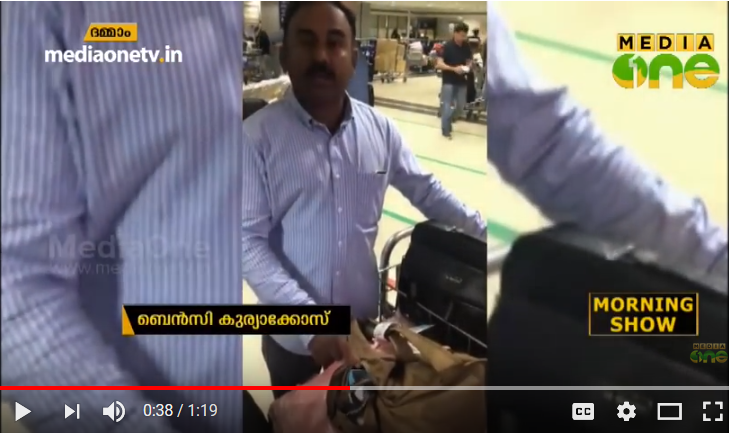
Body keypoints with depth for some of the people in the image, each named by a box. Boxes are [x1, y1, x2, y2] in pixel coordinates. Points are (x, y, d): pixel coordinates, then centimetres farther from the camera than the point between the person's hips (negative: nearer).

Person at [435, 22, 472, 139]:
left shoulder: (466, 47, 3)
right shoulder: (447, 46, -12)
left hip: (462, 81, 5)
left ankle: (450, 119, 38)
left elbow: (468, 61, 14)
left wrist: (467, 67, -10)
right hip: (448, 81, -5)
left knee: (461, 106, 10)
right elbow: (439, 64, -16)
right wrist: (454, 68, -27)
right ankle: (446, 130, 11)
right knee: (447, 106, -3)